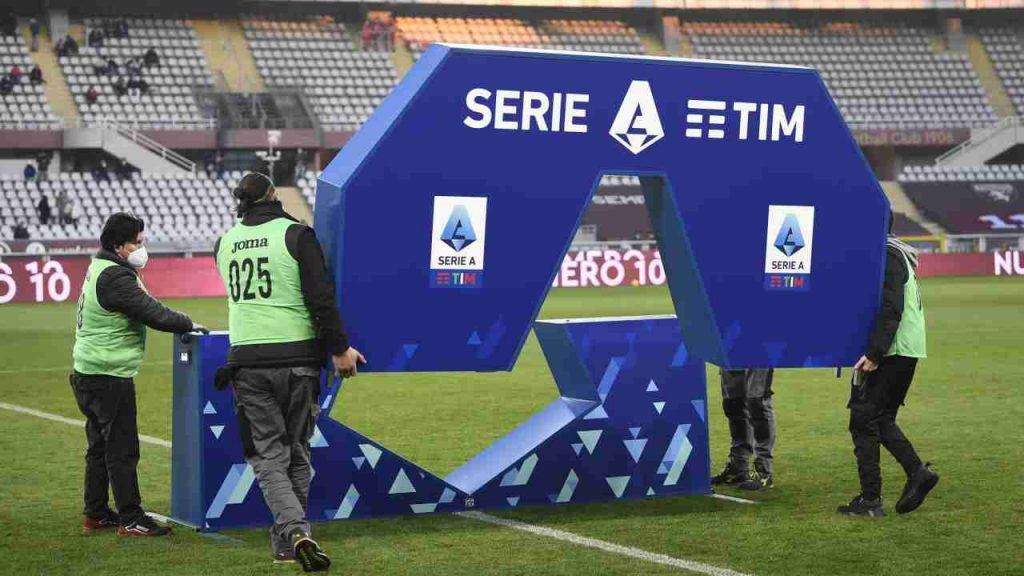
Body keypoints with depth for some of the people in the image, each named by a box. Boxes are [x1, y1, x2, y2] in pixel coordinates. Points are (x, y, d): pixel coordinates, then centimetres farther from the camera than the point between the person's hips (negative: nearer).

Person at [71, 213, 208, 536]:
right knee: (122, 448, -6)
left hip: (87, 374, 11)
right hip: (110, 377, -11)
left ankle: (95, 515, 23)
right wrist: (188, 324, -7)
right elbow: (153, 313, -21)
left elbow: (141, 310, 15)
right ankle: (130, 519, -3)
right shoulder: (116, 278, -19)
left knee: (100, 445, 16)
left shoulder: (100, 269, 15)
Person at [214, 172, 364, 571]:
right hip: (297, 356, -2)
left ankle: (293, 530, -17)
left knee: (268, 456, 3)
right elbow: (321, 298, -11)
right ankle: (287, 541, 16)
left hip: (247, 359, 2)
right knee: (296, 453, 12)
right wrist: (339, 348, -5)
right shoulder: (296, 235, -5)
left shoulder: (224, 243, 8)